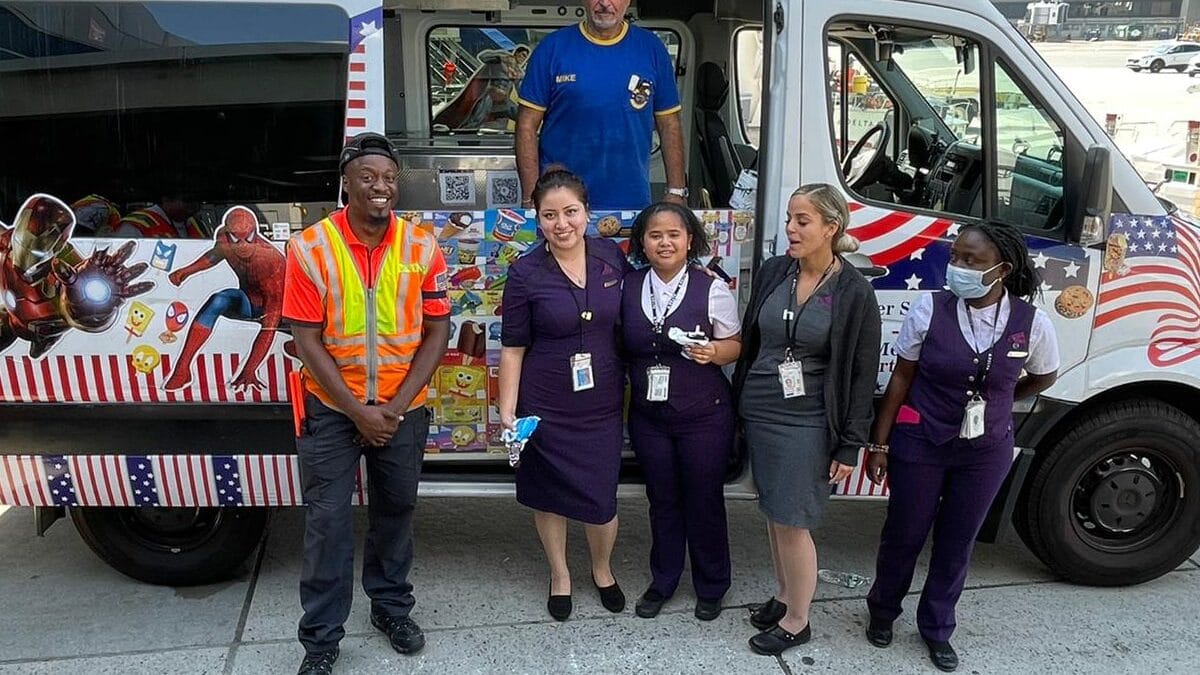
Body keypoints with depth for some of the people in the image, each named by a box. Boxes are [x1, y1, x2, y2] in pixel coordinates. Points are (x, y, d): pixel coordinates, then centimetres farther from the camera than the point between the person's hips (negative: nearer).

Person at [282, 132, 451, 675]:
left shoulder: (421, 247, -6)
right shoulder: (310, 248, -12)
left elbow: (436, 331, -4)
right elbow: (307, 340, -11)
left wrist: (396, 406, -11)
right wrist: (358, 411, -15)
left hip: (403, 409, 2)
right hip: (332, 407, -2)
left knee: (395, 509, 16)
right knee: (327, 521, 3)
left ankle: (391, 606, 36)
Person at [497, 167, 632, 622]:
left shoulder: (613, 257, -3)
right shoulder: (525, 273, -11)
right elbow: (512, 347, -6)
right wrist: (507, 411, -8)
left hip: (603, 404, 2)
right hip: (546, 407, -1)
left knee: (602, 499, 8)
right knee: (550, 494, 13)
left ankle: (602, 570, 38)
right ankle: (559, 574, 39)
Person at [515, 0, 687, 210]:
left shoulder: (652, 49, 4)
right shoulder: (552, 48, -1)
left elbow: (670, 125, 7)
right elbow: (527, 125, -1)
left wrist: (676, 192, 0)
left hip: (632, 201, 1)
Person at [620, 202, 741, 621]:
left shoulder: (712, 289, -9)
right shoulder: (628, 287, 0)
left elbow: (735, 345, -2)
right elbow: (621, 346, 10)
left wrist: (713, 352, -22)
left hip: (704, 417, -3)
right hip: (648, 415, 3)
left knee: (704, 502, 10)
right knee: (662, 500, 17)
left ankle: (710, 587, 31)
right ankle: (662, 581, 36)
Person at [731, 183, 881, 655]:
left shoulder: (855, 293, -11)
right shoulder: (772, 273, 2)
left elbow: (862, 374, -7)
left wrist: (850, 446, -8)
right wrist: (738, 405, 11)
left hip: (807, 424, -5)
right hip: (759, 413, 5)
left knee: (792, 522, 1)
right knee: (773, 514, 16)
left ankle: (797, 621, 20)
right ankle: (784, 595, 37)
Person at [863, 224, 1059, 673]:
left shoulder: (1032, 323, -12)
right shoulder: (929, 309, -15)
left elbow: (1044, 377, 9)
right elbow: (901, 378, -6)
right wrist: (880, 444, -5)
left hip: (985, 453, 1)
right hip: (920, 445, -1)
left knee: (956, 542, 15)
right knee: (903, 535, 12)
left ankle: (937, 628, 36)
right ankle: (883, 611, 38)